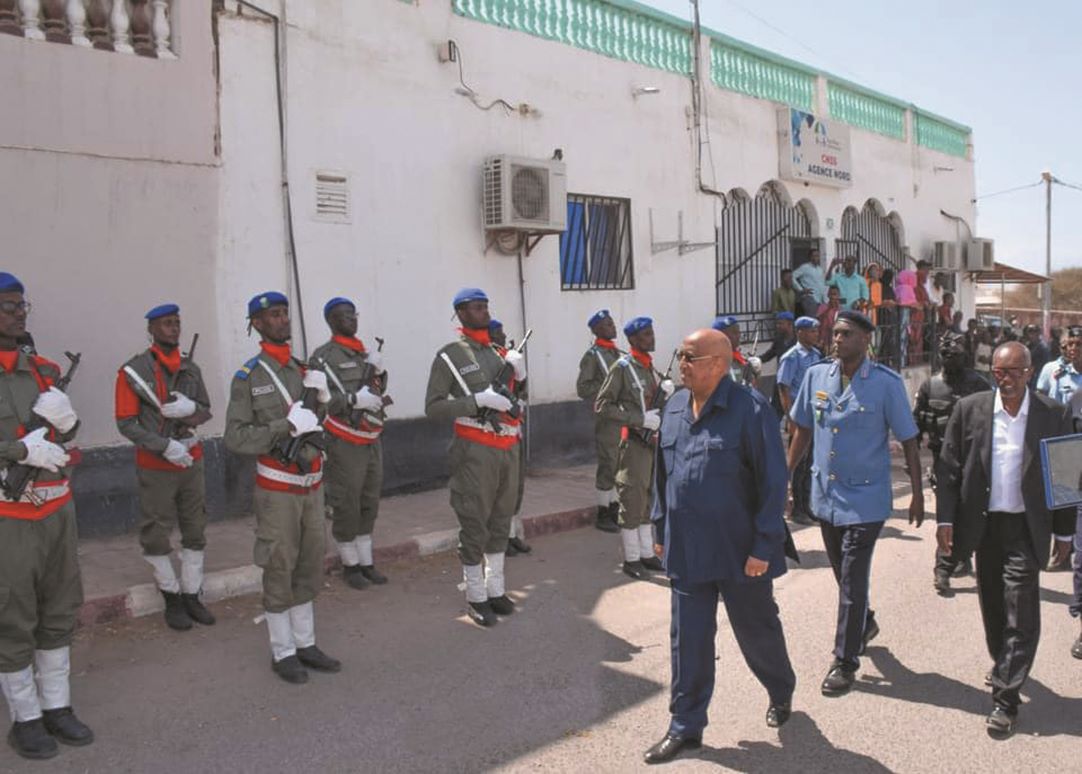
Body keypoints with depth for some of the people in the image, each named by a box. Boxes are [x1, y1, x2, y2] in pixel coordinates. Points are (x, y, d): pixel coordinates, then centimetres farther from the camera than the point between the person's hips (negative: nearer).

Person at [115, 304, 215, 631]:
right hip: (155, 467, -4)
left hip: (192, 461, 5)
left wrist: (191, 411, -13)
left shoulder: (191, 368, 5)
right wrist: (166, 446, -21)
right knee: (156, 536, 4)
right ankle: (172, 599, 19)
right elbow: (126, 423, -12)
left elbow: (206, 409, 11)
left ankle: (191, 595, 21)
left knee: (195, 531, 9)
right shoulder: (133, 371, -9)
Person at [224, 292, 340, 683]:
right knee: (279, 572, 3)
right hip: (277, 489, -6)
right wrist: (286, 425, -21)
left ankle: (306, 643, 25)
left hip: (312, 484, 6)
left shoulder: (304, 369, 8)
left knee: (310, 569, 12)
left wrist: (321, 398, -5)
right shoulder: (248, 377, -9)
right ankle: (282, 653, 16)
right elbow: (235, 438, -14)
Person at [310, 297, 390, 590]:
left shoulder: (364, 353, 12)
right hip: (344, 444, -7)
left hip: (372, 441, 7)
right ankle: (350, 565, 15)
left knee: (369, 505, 13)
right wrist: (353, 400, -28)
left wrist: (379, 371, -1)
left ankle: (366, 562, 24)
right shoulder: (323, 356, -9)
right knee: (345, 507, 0)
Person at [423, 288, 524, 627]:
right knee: (475, 525, -1)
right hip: (476, 451, -6)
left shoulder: (498, 351, 13)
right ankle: (476, 597, 10)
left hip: (509, 447, 7)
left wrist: (519, 375, 2)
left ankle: (496, 589, 25)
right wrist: (479, 400, -20)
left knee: (501, 521, 13)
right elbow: (432, 407, -12)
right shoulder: (449, 355, -6)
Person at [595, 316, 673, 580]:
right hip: (634, 442, -8)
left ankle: (647, 554, 24)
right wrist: (640, 419, -19)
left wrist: (666, 393, -2)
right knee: (633, 502, -2)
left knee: (650, 501, 14)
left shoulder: (651, 368, 13)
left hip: (655, 442, 8)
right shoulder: (622, 367, -10)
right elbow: (602, 405, -14)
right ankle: (631, 560, 8)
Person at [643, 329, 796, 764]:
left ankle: (781, 694, 43)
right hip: (687, 549, 5)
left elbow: (773, 482, -15)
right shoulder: (675, 407, 5)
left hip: (740, 552, -5)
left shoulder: (750, 410, -15)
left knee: (757, 631, 15)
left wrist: (764, 546, -16)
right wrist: (661, 528, 14)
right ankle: (686, 726, 21)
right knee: (688, 640, 8)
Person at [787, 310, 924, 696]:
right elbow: (803, 430, 10)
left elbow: (908, 442, -6)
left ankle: (845, 662, 10)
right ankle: (865, 623, 47)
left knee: (852, 583, -2)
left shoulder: (886, 383, -11)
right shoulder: (816, 375, 0)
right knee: (844, 574, 21)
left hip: (865, 499, -5)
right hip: (825, 495, 5)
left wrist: (918, 494, -6)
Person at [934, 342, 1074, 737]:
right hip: (984, 526, 2)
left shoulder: (1054, 414, -5)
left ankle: (1005, 698, 2)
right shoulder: (970, 409, -3)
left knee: (1021, 615, -4)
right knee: (992, 607, 17)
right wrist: (945, 519, -5)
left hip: (1026, 529, -2)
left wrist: (1064, 532, 4)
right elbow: (948, 468, 0)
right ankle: (1003, 665, 40)